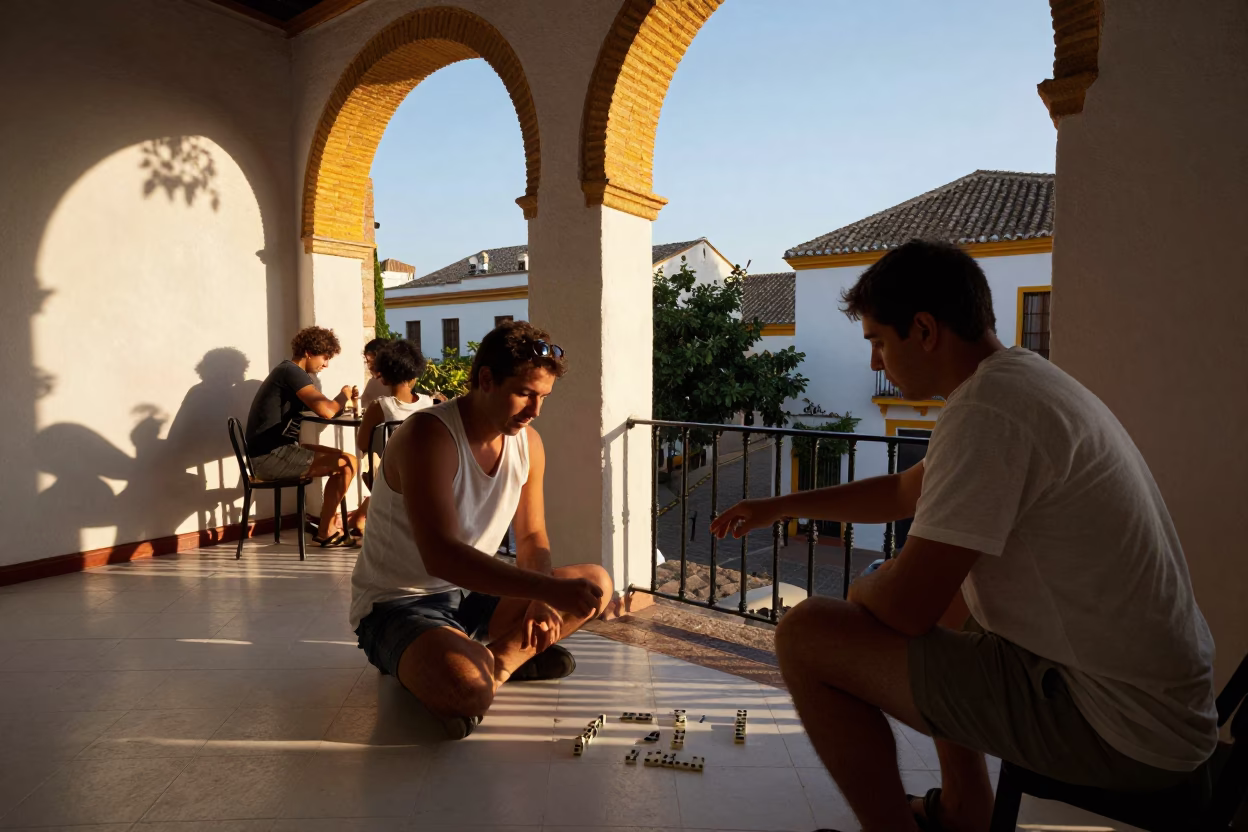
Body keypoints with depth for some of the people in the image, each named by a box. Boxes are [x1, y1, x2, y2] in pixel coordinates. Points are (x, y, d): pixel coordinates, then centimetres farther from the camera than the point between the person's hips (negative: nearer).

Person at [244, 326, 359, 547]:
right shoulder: (292, 372, -14)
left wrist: (343, 401, 3)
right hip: (272, 457, -10)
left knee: (340, 458, 15)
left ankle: (329, 526, 14)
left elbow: (316, 406, 20)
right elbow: (326, 411, -26)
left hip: (271, 454, 10)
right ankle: (325, 532, 2)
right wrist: (343, 395, -6)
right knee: (348, 462, -13)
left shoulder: (287, 372, 18)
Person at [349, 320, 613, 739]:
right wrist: (548, 588, -41)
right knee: (467, 691, -36)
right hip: (399, 603, -7)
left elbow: (532, 537, 5)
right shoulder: (428, 436, -25)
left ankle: (499, 660, -7)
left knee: (596, 583, -1)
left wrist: (541, 601, -17)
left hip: (471, 594, 7)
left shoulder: (528, 443, -3)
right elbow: (441, 555, -36)